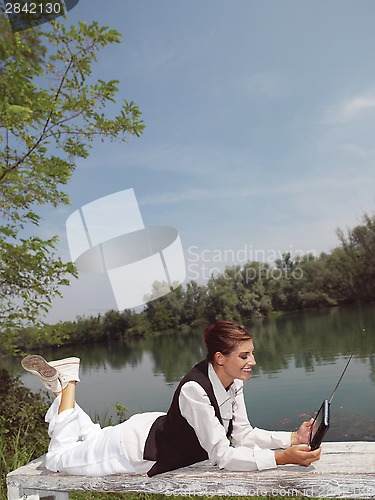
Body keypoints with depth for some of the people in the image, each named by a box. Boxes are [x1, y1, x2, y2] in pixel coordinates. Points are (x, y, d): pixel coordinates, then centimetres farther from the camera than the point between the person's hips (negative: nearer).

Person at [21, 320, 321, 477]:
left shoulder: (233, 382, -13)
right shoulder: (195, 390, -39)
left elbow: (243, 434, -9)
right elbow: (222, 456, -36)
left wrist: (292, 438, -18)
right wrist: (282, 457, -39)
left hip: (159, 430, 7)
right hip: (139, 448, -7)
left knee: (94, 440, 30)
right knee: (59, 458, 14)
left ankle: (63, 383, 36)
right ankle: (67, 382, 23)